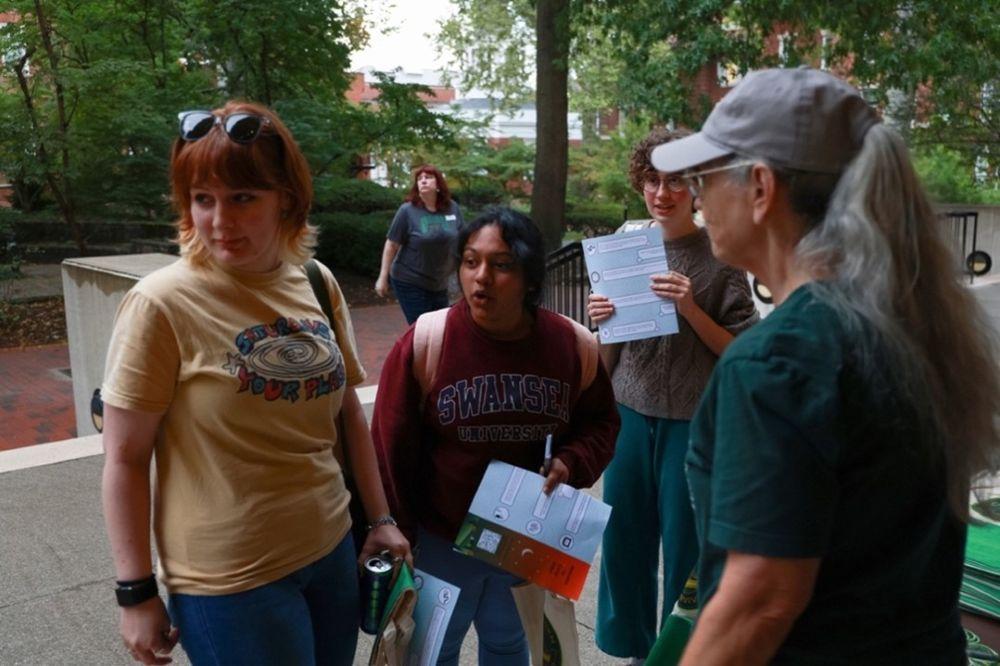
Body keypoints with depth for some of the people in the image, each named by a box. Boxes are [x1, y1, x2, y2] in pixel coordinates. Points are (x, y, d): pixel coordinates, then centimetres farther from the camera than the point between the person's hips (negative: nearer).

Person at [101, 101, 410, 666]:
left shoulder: (317, 284, -1)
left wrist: (381, 518, 9)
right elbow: (125, 460, -11)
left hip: (333, 551, 5)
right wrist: (137, 593, -8)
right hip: (230, 580, -5)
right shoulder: (162, 304, -15)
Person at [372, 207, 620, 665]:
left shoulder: (571, 344, -10)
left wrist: (571, 462, -15)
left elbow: (600, 421, 6)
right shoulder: (426, 341, -18)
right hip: (441, 540, -2)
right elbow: (391, 450, -10)